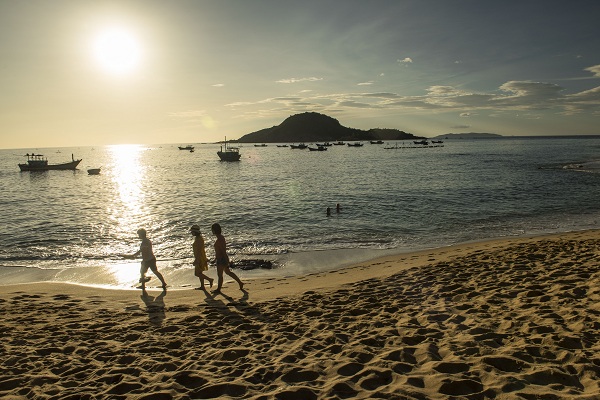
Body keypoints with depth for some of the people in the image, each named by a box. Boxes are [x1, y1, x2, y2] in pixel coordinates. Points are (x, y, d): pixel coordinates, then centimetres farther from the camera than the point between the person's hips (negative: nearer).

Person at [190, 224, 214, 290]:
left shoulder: (199, 239, -21)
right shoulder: (198, 238, 10)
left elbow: (199, 250, -24)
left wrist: (196, 260, -24)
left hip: (200, 258, -10)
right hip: (200, 258, 10)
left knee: (197, 273, -5)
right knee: (199, 273, 14)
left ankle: (210, 279, -1)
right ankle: (202, 286, 20)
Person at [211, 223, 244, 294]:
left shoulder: (219, 240, -23)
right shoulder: (221, 237, 8)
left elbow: (224, 251, -25)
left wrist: (226, 262, -24)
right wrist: (216, 256, 28)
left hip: (222, 259, -10)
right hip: (221, 258, 10)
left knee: (219, 275, 3)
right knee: (228, 272, 19)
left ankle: (218, 289, 17)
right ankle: (240, 283, 25)